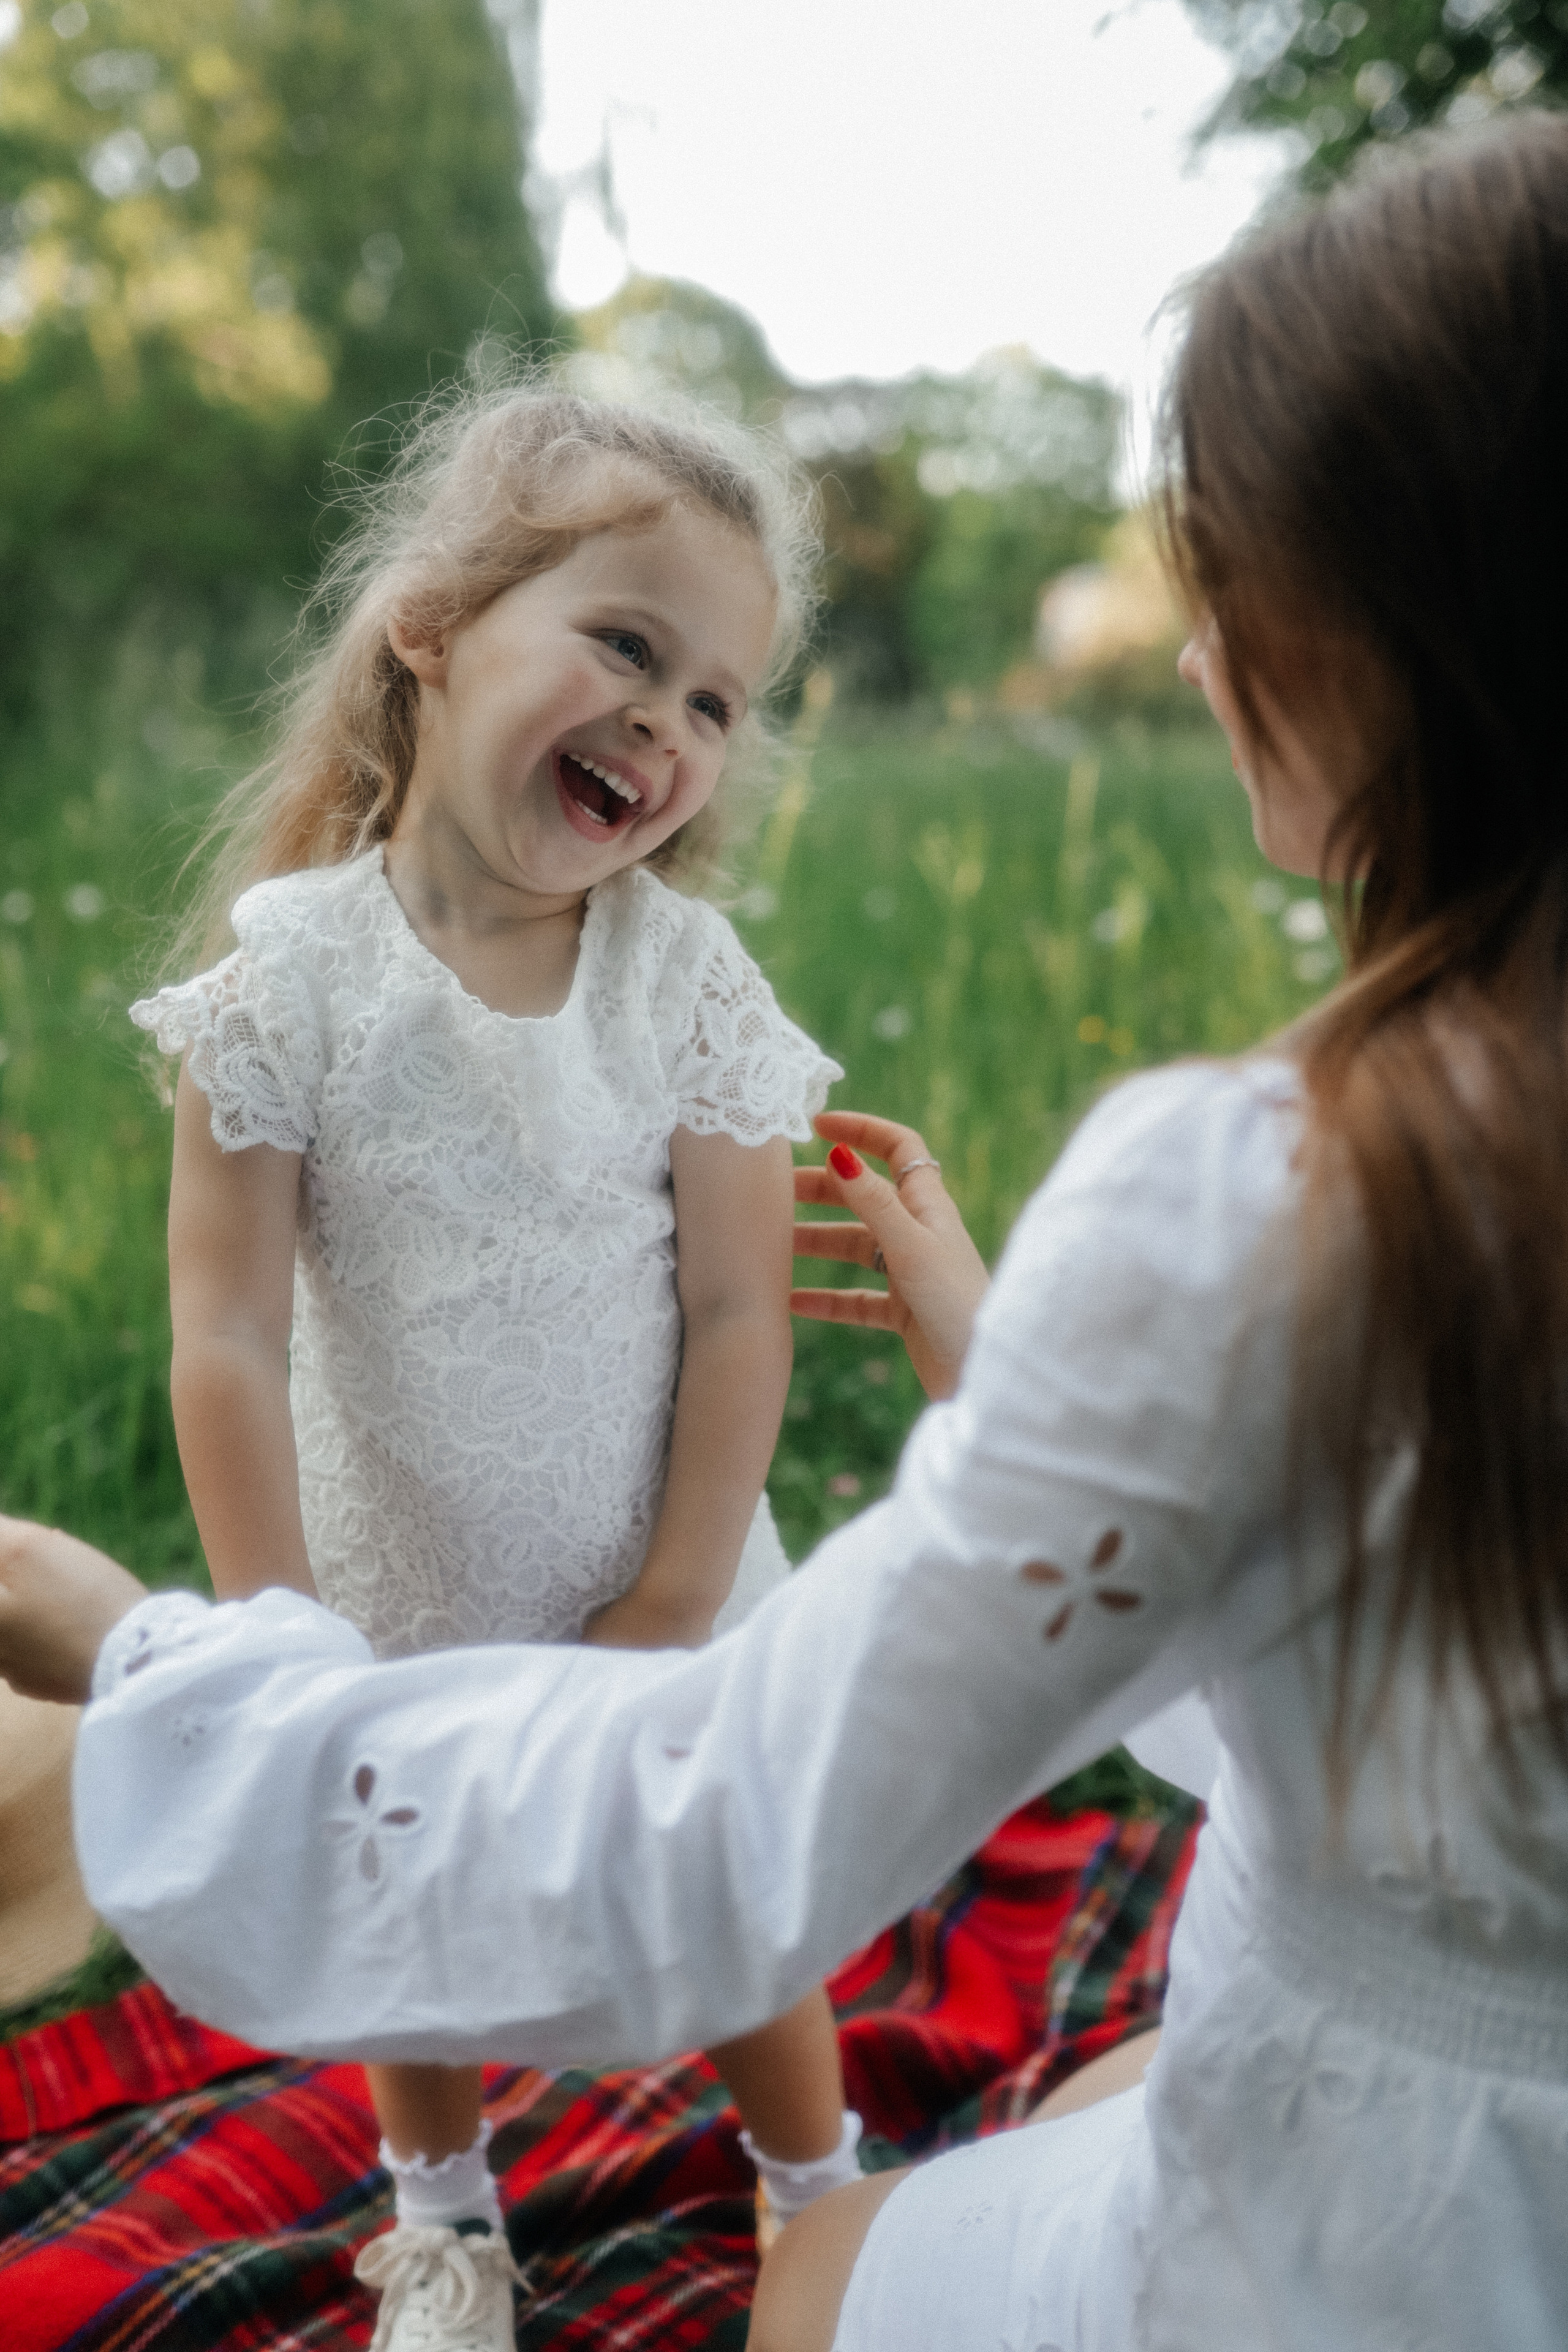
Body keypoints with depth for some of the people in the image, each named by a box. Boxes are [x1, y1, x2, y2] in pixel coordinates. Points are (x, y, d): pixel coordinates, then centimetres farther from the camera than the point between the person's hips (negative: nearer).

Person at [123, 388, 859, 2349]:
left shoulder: (691, 980, -15)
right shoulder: (294, 975, -18)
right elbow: (229, 1334, -17)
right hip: (400, 1601, 0)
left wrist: (670, 1608, -12)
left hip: (664, 1600, 0)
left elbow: (738, 1313, -12)